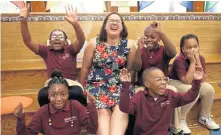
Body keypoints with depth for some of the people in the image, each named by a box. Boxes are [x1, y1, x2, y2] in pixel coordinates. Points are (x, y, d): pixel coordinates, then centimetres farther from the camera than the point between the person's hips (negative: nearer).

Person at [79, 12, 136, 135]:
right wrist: (82, 88, 14)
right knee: (102, 111, -26)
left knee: (121, 109, -28)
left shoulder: (129, 45, 2)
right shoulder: (94, 43, 2)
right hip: (97, 84, 0)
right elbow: (85, 68, 10)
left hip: (120, 85, 1)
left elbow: (131, 69, 10)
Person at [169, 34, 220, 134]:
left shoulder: (200, 58, -11)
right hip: (175, 82, -6)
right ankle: (181, 120, -12)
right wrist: (192, 62, -33)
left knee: (209, 89, -16)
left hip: (192, 83, 6)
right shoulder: (179, 60, -28)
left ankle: (204, 117, 8)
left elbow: (202, 79, -17)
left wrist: (198, 61, -26)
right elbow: (187, 81, -32)